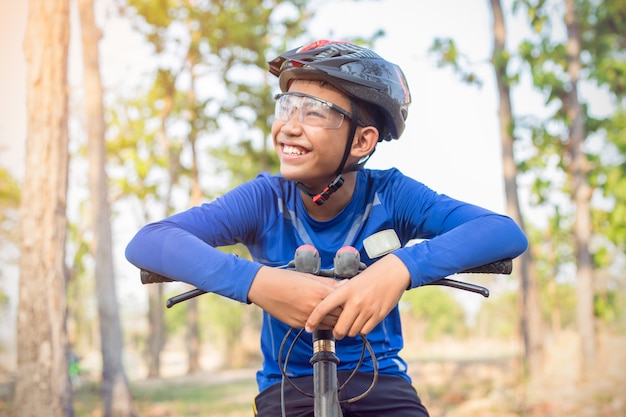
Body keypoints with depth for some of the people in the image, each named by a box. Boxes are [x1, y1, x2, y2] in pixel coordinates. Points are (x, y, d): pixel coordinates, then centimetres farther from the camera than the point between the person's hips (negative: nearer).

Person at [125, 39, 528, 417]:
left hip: (380, 382, 1)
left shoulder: (389, 196, -12)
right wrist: (255, 281, -41)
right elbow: (146, 242, -24)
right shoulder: (265, 200, -12)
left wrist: (402, 266, -42)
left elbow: (507, 233, -24)